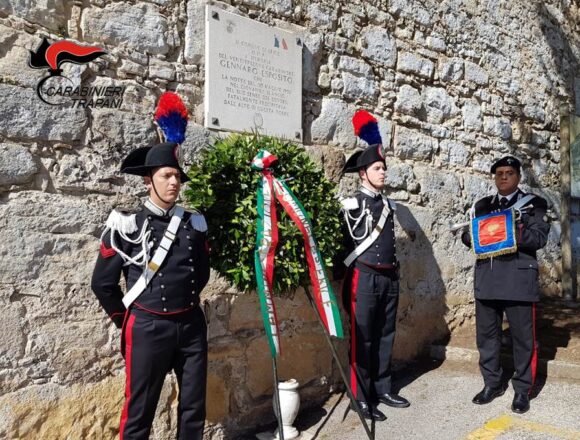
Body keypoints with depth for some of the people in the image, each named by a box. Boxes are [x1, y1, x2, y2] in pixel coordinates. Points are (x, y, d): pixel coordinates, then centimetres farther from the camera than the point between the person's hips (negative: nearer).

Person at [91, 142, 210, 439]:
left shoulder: (194, 223, 4)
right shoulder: (126, 227, -6)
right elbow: (103, 283, -1)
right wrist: (125, 320, 6)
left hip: (191, 325, 4)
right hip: (147, 328, -3)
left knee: (194, 406, 13)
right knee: (139, 411, 8)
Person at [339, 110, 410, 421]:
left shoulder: (388, 204, 12)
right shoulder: (352, 204, -6)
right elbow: (346, 241, 0)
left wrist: (394, 272, 19)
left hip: (389, 277, 7)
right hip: (365, 277, -6)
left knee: (385, 336, 14)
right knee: (363, 338, 0)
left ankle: (383, 389, 27)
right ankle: (362, 397, 9)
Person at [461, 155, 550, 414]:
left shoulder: (534, 204, 6)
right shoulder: (482, 205, 16)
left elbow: (539, 237, -5)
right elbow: (467, 235, 12)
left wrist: (513, 233, -20)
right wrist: (474, 235, -11)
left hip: (519, 279, -3)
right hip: (486, 279, 3)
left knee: (522, 337, 3)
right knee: (486, 334, 9)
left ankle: (522, 390, 17)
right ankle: (492, 383, 24)